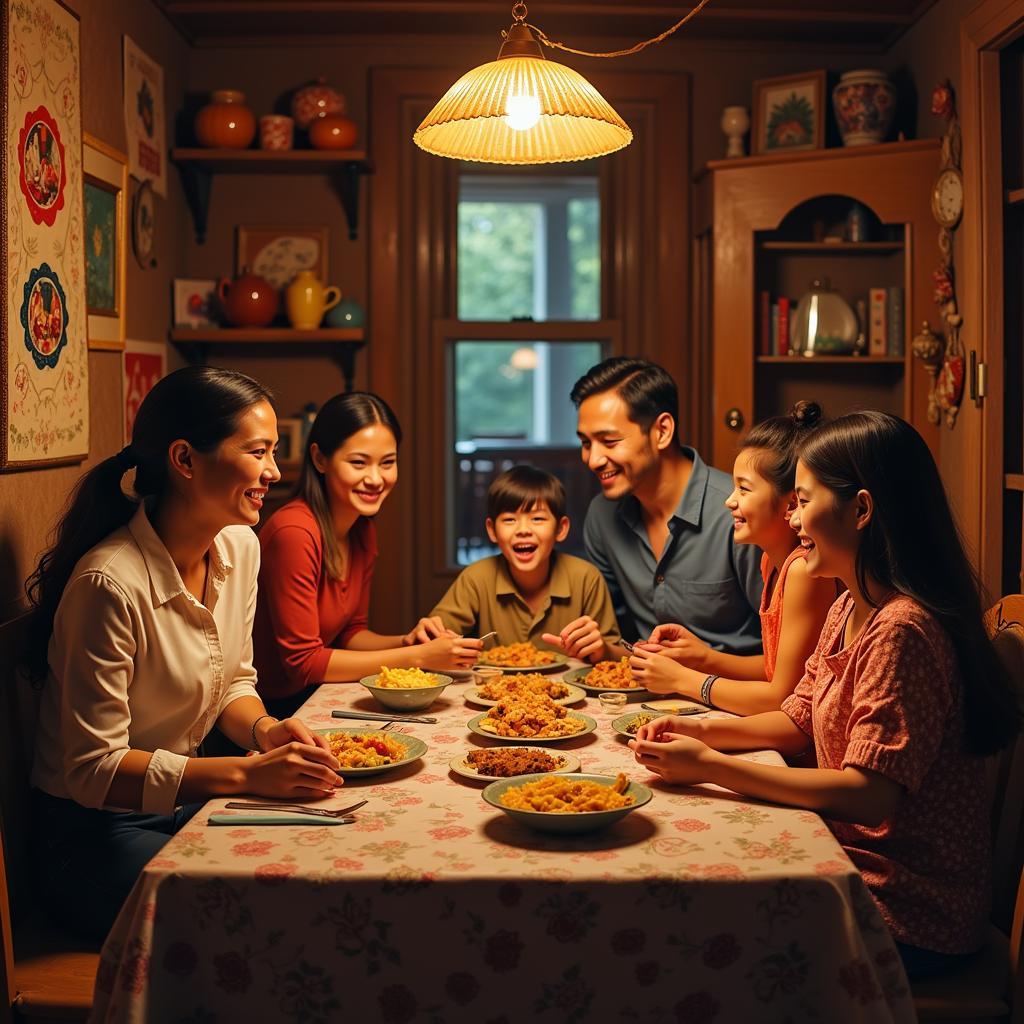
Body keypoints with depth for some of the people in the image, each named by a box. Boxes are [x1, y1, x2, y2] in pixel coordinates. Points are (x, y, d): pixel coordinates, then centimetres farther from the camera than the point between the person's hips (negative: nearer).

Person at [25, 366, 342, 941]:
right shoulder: (111, 582, -27)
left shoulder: (240, 547, -3)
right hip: (96, 831, -7)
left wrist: (264, 729, -11)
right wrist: (248, 774, -28)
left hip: (184, 802, 7)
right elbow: (95, 768, -23)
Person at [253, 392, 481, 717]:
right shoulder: (294, 532, -21)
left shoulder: (363, 532, 4)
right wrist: (417, 656, -18)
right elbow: (304, 662, -19)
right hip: (270, 708, -7)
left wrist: (407, 641, -7)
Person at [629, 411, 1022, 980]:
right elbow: (799, 723, 14)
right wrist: (705, 732, -3)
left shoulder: (902, 631, -24)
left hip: (907, 919, -8)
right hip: (852, 865, 8)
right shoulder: (848, 612, 7)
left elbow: (868, 795, -28)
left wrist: (710, 767, -24)